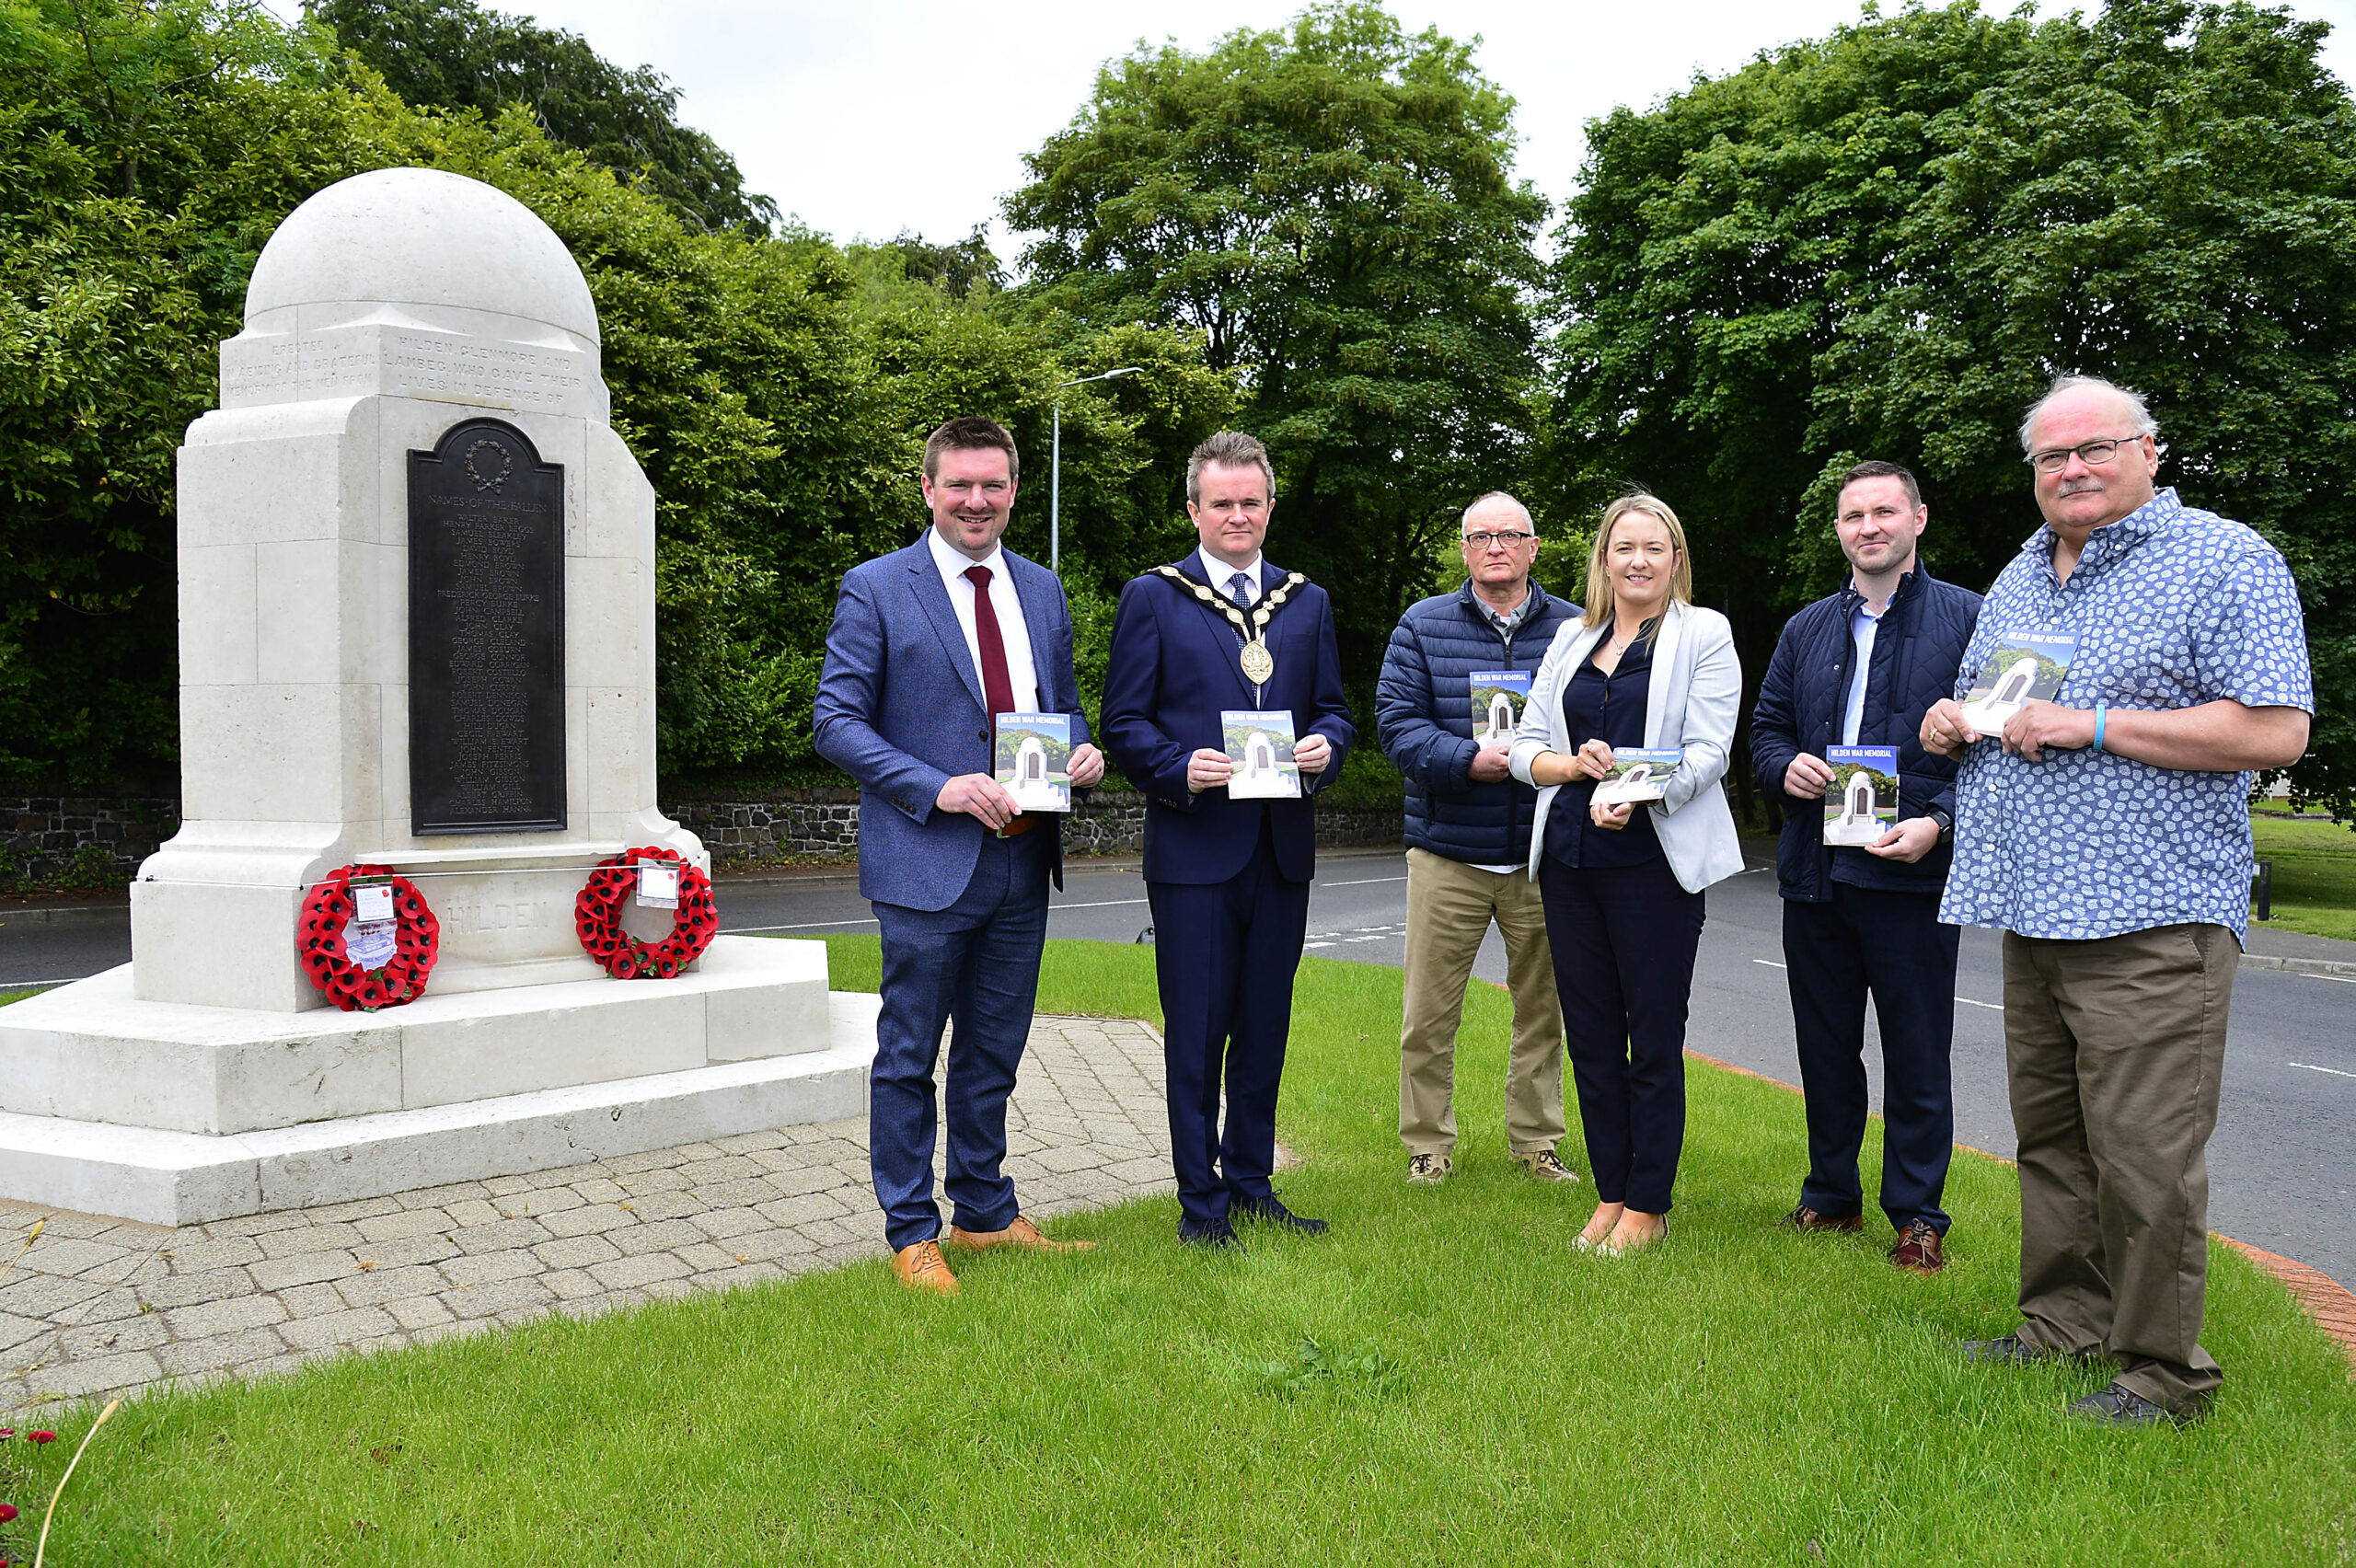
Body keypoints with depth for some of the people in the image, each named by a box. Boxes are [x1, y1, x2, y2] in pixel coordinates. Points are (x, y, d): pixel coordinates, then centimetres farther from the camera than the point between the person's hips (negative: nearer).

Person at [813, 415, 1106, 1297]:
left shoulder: (1041, 590, 12)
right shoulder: (875, 589, -5)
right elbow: (836, 721, -8)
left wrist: (1082, 751, -3)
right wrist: (937, 787, -19)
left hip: (1022, 861, 5)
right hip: (927, 860, -5)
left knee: (994, 1053, 16)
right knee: (908, 1058, 4)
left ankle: (986, 1214, 30)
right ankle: (912, 1233, 17)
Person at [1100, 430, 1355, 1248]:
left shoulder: (1308, 602, 14)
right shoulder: (1153, 598, 1)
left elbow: (1334, 711, 15)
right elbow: (1123, 723, -3)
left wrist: (1324, 747, -7)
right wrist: (1180, 769, -20)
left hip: (1283, 849, 4)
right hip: (1194, 849, -4)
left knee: (1265, 1027, 13)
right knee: (1196, 1033, 1)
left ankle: (1251, 1181, 27)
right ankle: (1201, 1202, 13)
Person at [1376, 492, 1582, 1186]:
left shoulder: (1573, 629, 6)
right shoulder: (1423, 626, 4)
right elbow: (1397, 720, -5)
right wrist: (1470, 760, -19)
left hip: (1543, 855, 1)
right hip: (1448, 850, -1)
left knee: (1544, 1006, 11)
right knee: (1429, 1012, 3)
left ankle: (1537, 1141, 26)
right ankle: (1428, 1145, 17)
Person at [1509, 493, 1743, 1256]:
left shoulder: (1703, 635, 2)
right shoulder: (1571, 638, 15)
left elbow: (1708, 751, -8)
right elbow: (1526, 747, 12)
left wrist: (1636, 794, -24)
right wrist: (1575, 764, -9)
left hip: (1655, 858, -4)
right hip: (1570, 857, 5)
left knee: (1654, 1040, 1)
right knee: (1591, 1036, 8)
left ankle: (1647, 1207, 11)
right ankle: (1610, 1196, 19)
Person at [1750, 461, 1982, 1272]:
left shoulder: (1968, 619, 0)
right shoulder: (1806, 629, 15)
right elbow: (1766, 726, 20)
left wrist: (1937, 821, -19)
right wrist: (1784, 767, -3)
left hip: (1913, 871, -5)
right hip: (1814, 871, 5)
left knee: (1916, 1056, 3)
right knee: (1824, 1047, 14)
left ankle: (1917, 1215, 16)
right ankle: (1831, 1196, 28)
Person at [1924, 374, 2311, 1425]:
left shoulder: (2223, 561, -5)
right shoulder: (2017, 579, 18)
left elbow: (2275, 731, -15)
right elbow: (1975, 703, 31)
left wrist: (2092, 725, -18)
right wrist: (1950, 724, 6)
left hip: (2150, 916, -7)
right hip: (2032, 908, 7)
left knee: (2141, 1153, -5)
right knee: (2048, 1136, 14)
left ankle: (2163, 1370, 8)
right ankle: (2065, 1323, 27)